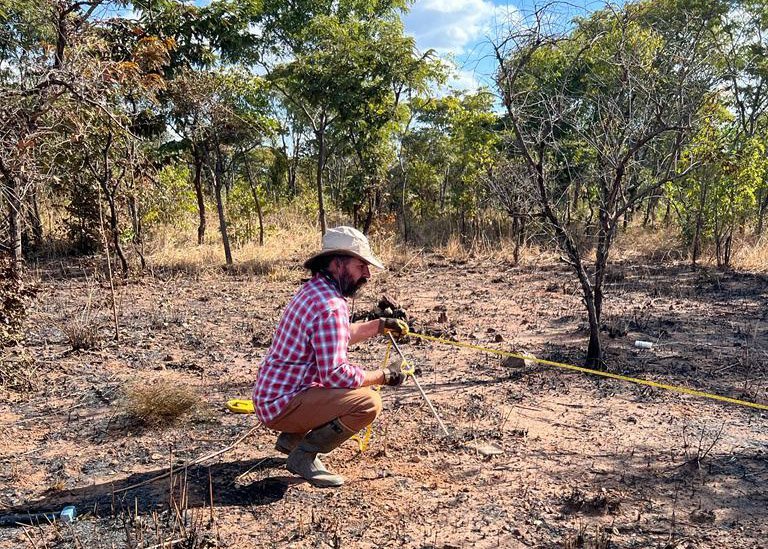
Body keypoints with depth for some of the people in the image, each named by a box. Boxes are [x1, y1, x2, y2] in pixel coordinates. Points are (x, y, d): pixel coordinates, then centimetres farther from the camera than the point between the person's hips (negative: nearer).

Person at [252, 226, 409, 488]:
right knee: (368, 402, -20)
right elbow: (334, 374, -27)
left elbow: (341, 336, 26)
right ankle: (304, 455, -6)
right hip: (283, 404, -10)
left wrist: (381, 325, 19)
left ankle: (292, 438, 19)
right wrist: (383, 376, -13)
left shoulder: (313, 290, 9)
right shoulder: (330, 307, -23)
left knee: (358, 385, 23)